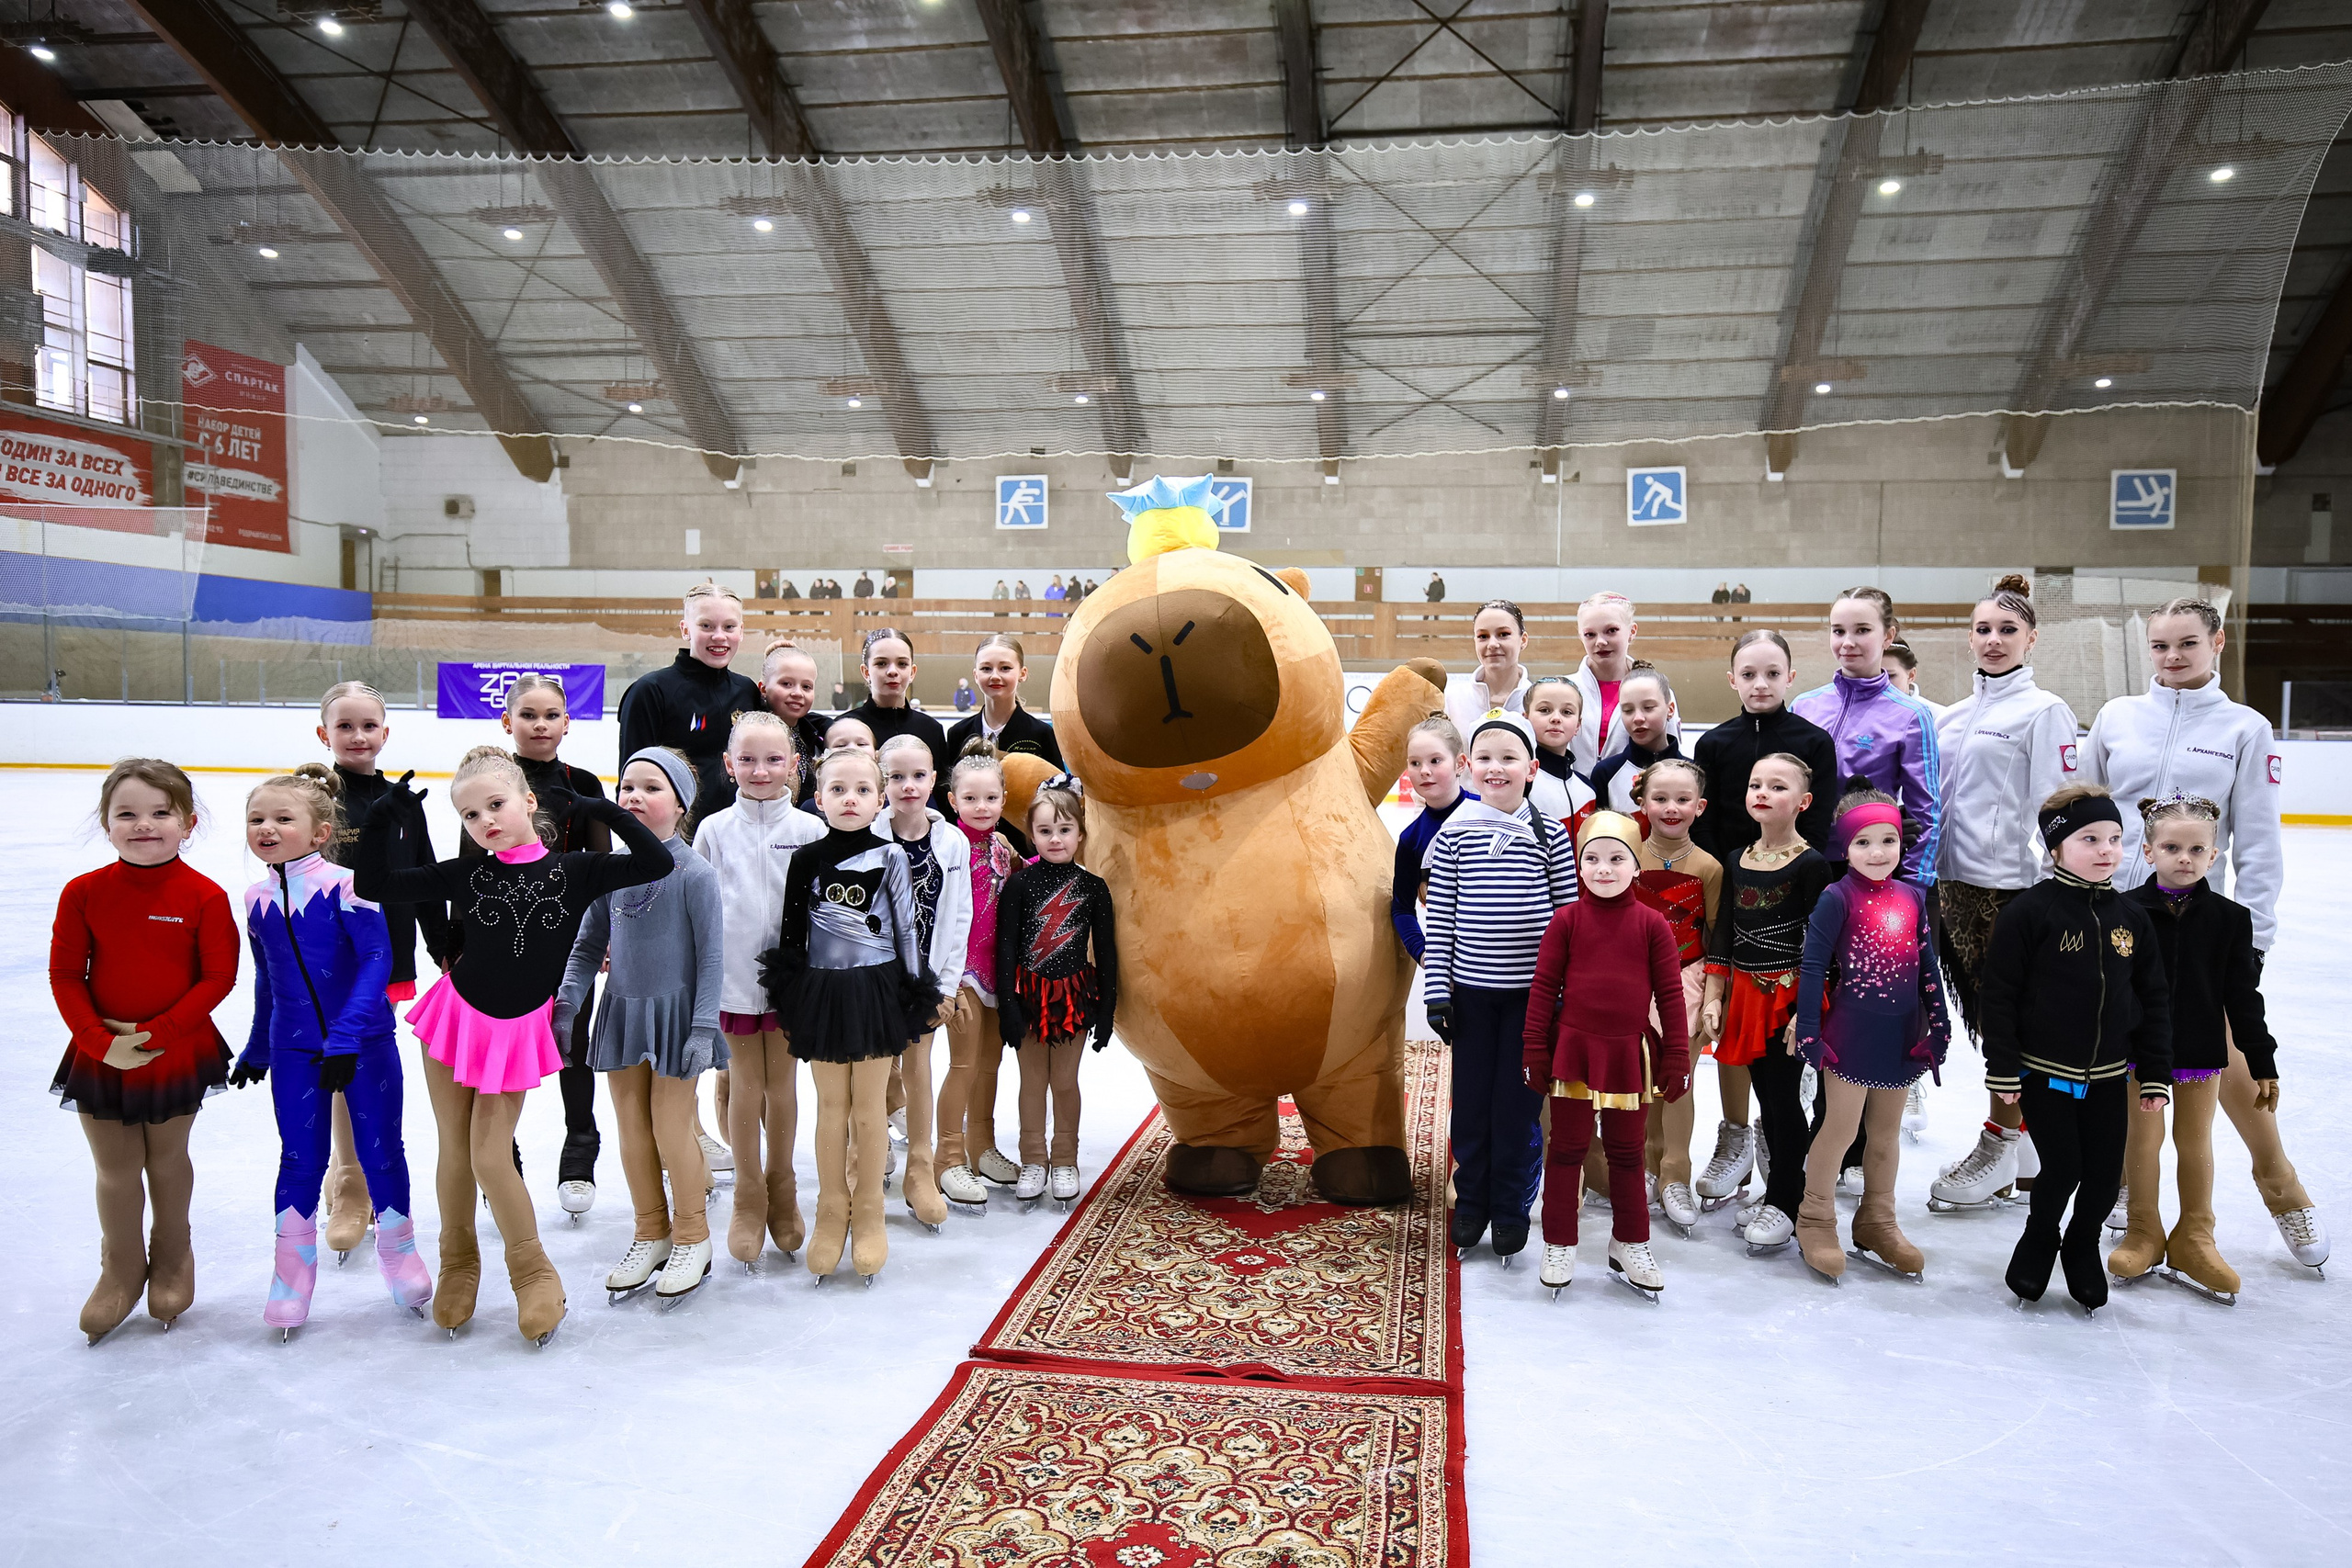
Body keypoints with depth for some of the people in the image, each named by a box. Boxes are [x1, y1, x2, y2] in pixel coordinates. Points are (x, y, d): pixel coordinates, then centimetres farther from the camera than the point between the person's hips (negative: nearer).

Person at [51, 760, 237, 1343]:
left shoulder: (205, 896, -12)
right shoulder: (83, 892, -7)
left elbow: (219, 977, -12)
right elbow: (65, 975, -5)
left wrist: (155, 1033, -18)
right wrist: (99, 1040, -15)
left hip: (178, 1054, -1)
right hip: (101, 1055, 1)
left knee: (167, 1160, 16)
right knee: (116, 1170, 12)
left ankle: (172, 1259, 38)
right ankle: (121, 1270, 33)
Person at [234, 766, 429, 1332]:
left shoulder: (345, 885, -15)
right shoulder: (256, 900, 3)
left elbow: (377, 960, -19)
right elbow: (266, 980, 15)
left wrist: (346, 1037, -25)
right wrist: (256, 1049, 22)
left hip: (366, 1042, -4)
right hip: (294, 1052, 4)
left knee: (381, 1152, 6)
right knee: (300, 1160, 9)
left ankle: (399, 1254, 27)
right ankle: (292, 1273, 25)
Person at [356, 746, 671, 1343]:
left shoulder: (575, 870, -8)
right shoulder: (465, 875, -5)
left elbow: (657, 863, -15)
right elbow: (371, 886, -2)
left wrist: (602, 808, -16)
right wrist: (385, 821, -13)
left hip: (519, 1028, -2)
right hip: (456, 1018, 2)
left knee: (490, 1154, -3)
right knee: (455, 1150, 9)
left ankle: (534, 1271, 15)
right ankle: (458, 1263, 30)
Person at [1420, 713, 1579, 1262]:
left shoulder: (1550, 836, -2)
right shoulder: (1453, 834, 0)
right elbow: (1438, 918, 1)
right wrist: (1436, 990, -2)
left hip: (1531, 990, -1)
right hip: (1471, 990, 1)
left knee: (1518, 1102, 5)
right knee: (1471, 1099, 9)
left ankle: (1512, 1208, 21)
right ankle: (1471, 1202, 25)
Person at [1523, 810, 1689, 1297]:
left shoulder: (1651, 923, -3)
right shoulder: (1566, 919, -4)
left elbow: (1669, 993, 0)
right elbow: (1543, 986, -2)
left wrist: (1677, 1056, 0)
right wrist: (1535, 1050, -3)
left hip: (1630, 1054, 1)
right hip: (1574, 1050, -1)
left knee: (1627, 1153, 15)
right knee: (1566, 1149, 9)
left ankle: (1629, 1247, 30)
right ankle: (1560, 1247, 22)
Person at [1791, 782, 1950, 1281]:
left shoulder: (1912, 898, 7)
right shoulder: (1837, 898, -10)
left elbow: (1928, 968, 12)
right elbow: (1812, 966, -11)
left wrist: (1939, 1026, 11)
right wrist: (1808, 1031, -13)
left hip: (1902, 1034, 6)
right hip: (1852, 1031, -5)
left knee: (1887, 1131, 15)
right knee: (1841, 1126, -2)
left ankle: (1876, 1225, 28)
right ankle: (1816, 1224, 13)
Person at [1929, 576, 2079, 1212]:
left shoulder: (2044, 711, -6)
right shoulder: (1955, 714, 14)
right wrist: (1930, 877, 17)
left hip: (2013, 885, -7)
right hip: (1953, 881, 7)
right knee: (1981, 1015, 12)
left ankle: (2000, 1149, 15)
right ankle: (2022, 1149, 25)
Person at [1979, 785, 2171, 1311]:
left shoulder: (2132, 918, 3)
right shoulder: (2029, 911, -13)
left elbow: (2154, 1001, 9)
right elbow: (1997, 993, -11)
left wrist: (2155, 1074, 7)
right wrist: (2003, 1069, -12)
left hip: (2108, 1075, 4)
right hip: (2044, 1071, -4)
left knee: (2106, 1176, 6)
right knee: (2062, 1169, -2)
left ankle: (2081, 1246, 33)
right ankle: (2039, 1240, 27)